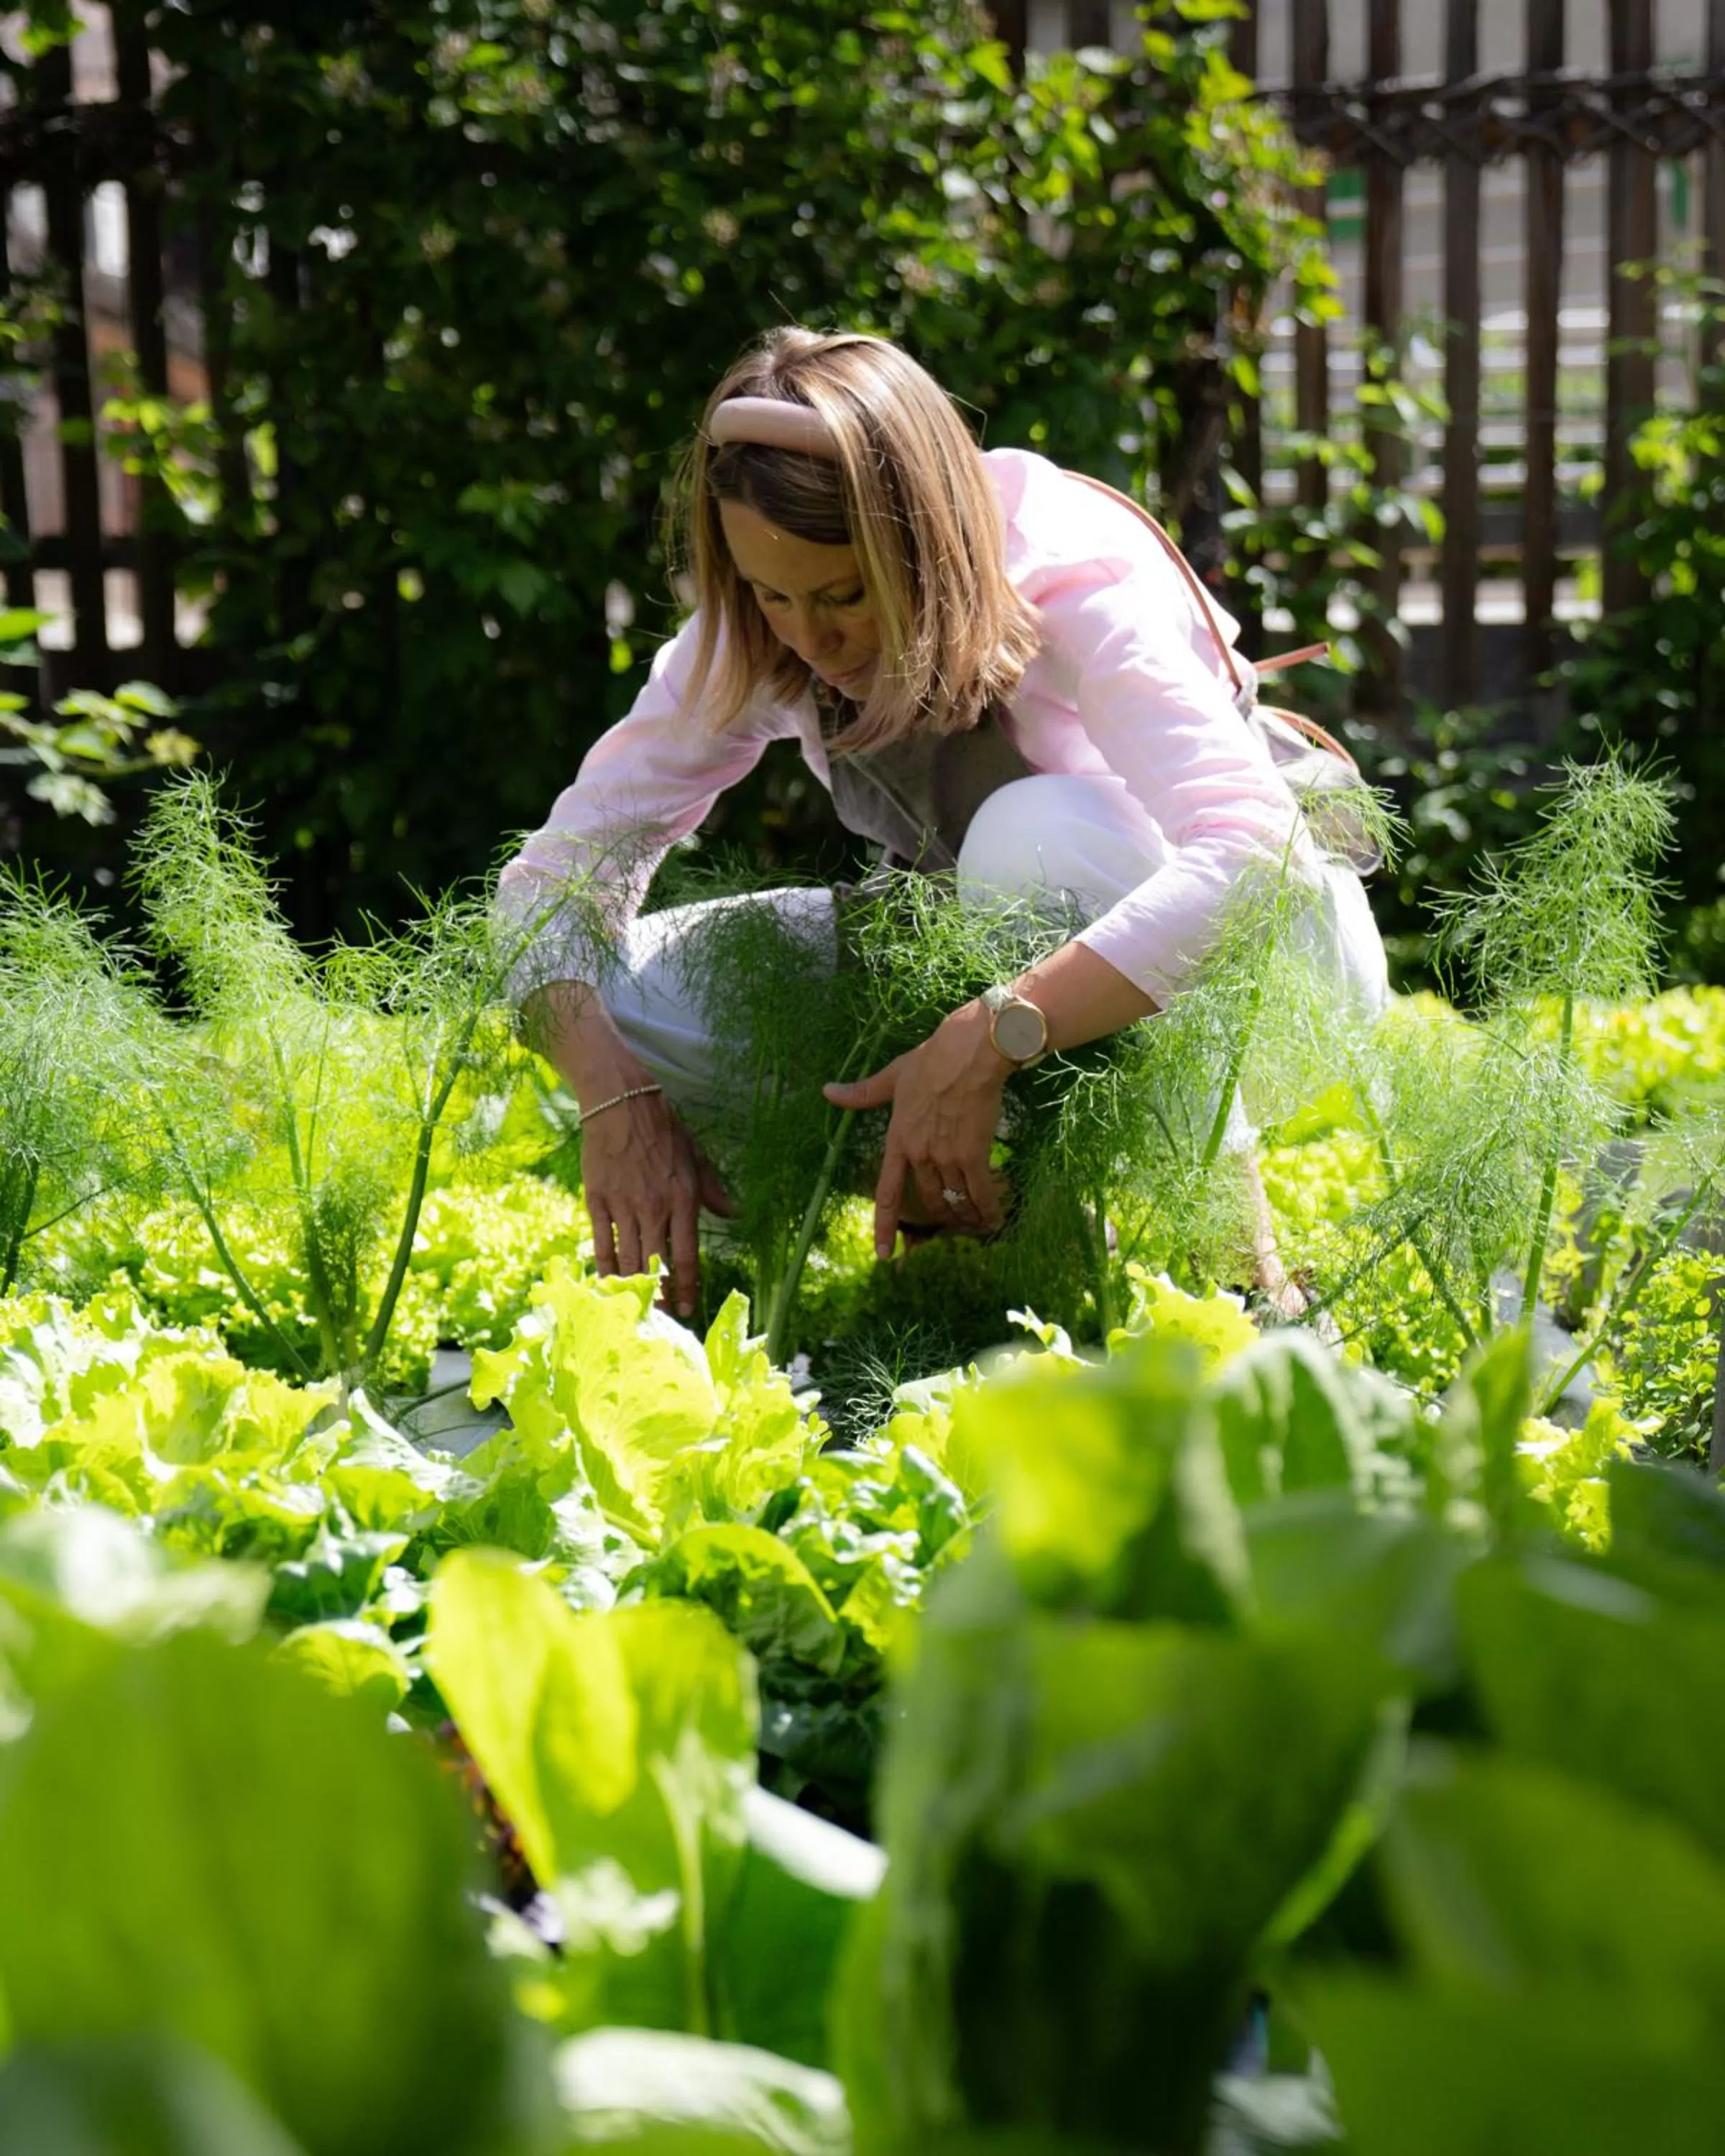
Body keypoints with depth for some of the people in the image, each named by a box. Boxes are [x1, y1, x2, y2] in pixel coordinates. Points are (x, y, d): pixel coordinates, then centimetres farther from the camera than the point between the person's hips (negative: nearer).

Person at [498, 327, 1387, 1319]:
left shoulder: (1077, 585, -29)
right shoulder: (757, 632, -14)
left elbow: (1257, 858, -44)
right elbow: (565, 865, -14)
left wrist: (989, 1039, -51)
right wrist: (619, 1100, -31)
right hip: (1000, 965, 5)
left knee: (1039, 832, -39)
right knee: (616, 993, -14)